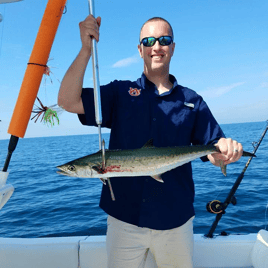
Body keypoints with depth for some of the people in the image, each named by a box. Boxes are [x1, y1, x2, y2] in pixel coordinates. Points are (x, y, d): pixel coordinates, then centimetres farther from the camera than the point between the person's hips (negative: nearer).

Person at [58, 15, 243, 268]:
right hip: (125, 218, -1)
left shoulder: (192, 101, 4)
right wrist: (86, 48, -18)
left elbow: (214, 153, 1)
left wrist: (227, 150, -22)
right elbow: (68, 102, -10)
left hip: (176, 220, 2)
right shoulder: (119, 93, 1)